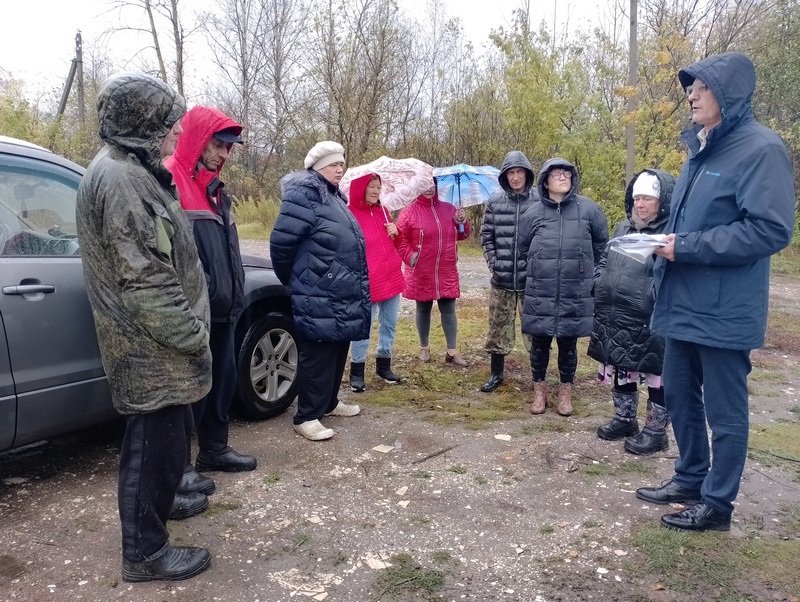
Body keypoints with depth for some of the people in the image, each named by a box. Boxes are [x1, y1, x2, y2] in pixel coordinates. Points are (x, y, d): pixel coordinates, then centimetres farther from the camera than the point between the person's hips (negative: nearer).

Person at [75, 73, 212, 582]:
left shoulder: (135, 171, 15)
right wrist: (191, 334, -18)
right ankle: (146, 553, 17)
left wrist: (192, 327, 19)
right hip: (151, 347, -10)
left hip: (155, 344, 10)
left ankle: (164, 498, 47)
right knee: (156, 443, 2)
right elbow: (144, 277, -25)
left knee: (168, 433, 25)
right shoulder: (120, 180, -20)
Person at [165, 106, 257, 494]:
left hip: (221, 310, 9)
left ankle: (214, 449, 31)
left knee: (223, 379, 16)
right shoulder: (169, 182, -12)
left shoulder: (214, 189, 18)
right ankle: (179, 466, 13)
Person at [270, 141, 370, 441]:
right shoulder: (304, 194, -13)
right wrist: (292, 279, -3)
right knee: (317, 356, -5)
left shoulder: (334, 197, 19)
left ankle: (329, 402, 32)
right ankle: (307, 416, 5)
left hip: (342, 295, 10)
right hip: (319, 297, -10)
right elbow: (282, 241, -16)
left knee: (337, 352, 18)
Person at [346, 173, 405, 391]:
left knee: (389, 324, 13)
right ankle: (357, 371, 12)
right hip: (366, 284, -6)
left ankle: (383, 365, 28)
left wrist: (396, 233, -2)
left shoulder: (382, 211, 10)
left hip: (392, 279, 7)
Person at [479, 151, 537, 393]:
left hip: (531, 278, -2)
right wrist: (493, 263, 0)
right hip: (501, 278, 2)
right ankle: (496, 374, 25)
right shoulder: (495, 201, 4)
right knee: (498, 328, 11)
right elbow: (486, 235, 8)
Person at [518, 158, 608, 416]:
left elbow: (602, 245, 9)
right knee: (539, 343, 9)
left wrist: (586, 271, 14)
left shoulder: (589, 209, -2)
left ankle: (566, 391, 27)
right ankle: (539, 389, 26)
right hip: (540, 294, 1)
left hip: (575, 293, 0)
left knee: (568, 344, 10)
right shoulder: (533, 213, 0)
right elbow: (523, 248, 13)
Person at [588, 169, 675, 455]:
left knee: (656, 376, 7)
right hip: (615, 318, 8)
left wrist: (656, 295, -26)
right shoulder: (623, 228, 14)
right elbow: (604, 261, 24)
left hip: (650, 322, -7)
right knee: (621, 371, 19)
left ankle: (655, 431, 20)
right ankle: (624, 419, 35)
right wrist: (600, 284, 11)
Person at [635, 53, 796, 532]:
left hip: (724, 310, -9)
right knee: (679, 395, 18)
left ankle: (717, 503, 20)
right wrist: (665, 244, 3)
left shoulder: (761, 148, -13)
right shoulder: (701, 149, 15)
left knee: (725, 410, 5)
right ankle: (691, 478, 35)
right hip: (683, 304, 9)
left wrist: (687, 247, -20)